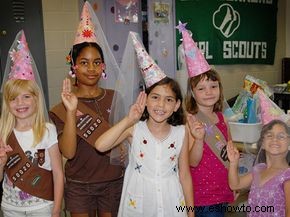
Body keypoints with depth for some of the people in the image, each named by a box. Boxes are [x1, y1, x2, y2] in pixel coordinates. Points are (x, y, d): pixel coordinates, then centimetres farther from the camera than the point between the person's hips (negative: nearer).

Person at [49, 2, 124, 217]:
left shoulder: (113, 98, -2)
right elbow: (68, 152, -19)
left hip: (113, 181, 2)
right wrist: (71, 111, -29)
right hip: (79, 185, -2)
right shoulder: (64, 105, -10)